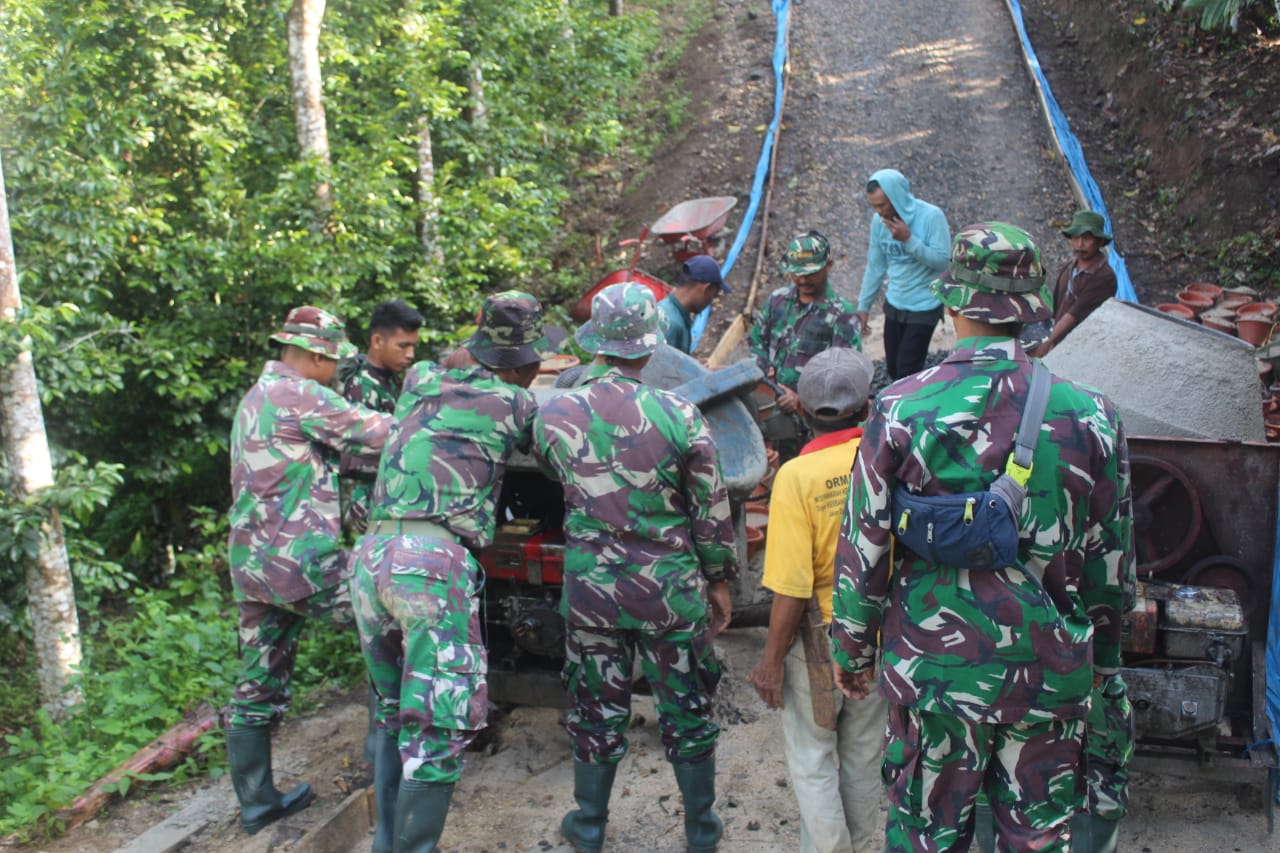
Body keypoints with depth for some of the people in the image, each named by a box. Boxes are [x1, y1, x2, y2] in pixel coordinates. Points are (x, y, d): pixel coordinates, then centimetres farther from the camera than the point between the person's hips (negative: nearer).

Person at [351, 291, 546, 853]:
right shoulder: (513, 402, 4)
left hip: (371, 555, 7)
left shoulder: (419, 382, 18)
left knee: (393, 714, 19)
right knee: (438, 723, -4)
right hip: (435, 560, -7)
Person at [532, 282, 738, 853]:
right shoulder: (678, 415, -15)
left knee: (596, 709, 17)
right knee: (687, 710, 15)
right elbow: (712, 511, -7)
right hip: (671, 589, -1)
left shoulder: (553, 415, -8)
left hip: (590, 585, 2)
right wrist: (719, 580, 7)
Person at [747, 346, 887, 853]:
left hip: (821, 640, -5)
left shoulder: (798, 475, -21)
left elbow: (792, 589, -22)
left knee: (812, 761, 13)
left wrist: (772, 660, -10)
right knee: (863, 754, 22)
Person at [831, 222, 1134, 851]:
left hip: (934, 665, -2)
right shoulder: (1089, 415, -6)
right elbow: (1111, 561, 3)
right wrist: (1103, 658, 18)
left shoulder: (902, 409, -12)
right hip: (1054, 670, 2)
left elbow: (864, 547, -7)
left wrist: (851, 649, 7)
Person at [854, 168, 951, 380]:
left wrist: (909, 240, -27)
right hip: (894, 304, 5)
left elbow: (943, 261, -20)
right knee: (893, 368, 12)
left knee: (907, 370, -9)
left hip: (925, 306, -5)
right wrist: (863, 305, 6)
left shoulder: (931, 216, -18)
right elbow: (875, 266, 6)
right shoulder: (879, 220, -3)